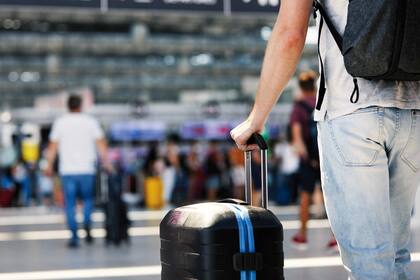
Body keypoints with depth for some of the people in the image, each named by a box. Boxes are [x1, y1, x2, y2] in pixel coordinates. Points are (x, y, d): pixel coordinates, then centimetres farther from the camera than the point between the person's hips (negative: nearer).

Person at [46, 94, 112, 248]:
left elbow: (53, 145, 4)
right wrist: (106, 161, 1)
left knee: (70, 204, 5)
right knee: (88, 199, 15)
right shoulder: (90, 121, 1)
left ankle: (74, 237, 0)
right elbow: (101, 142, -3)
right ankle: (87, 226, -8)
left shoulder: (60, 122, 4)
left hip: (67, 170, 0)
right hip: (87, 169, 0)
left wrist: (49, 166, 11)